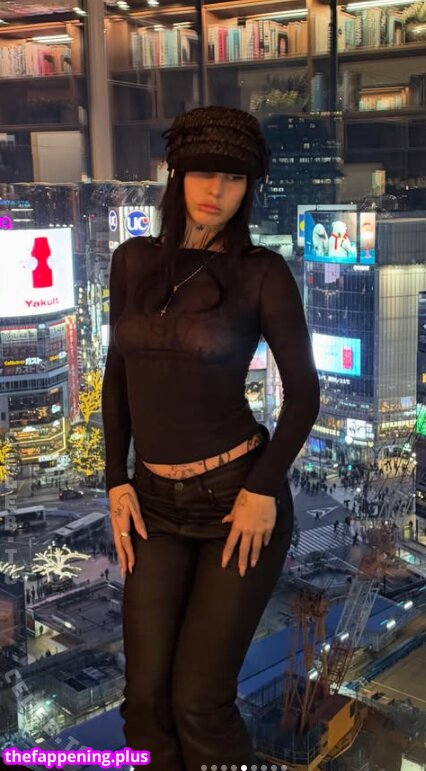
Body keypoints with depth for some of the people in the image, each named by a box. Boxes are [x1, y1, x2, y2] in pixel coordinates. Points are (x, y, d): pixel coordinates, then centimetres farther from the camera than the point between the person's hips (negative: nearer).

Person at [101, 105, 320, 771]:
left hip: (241, 494, -3)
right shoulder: (133, 262, 5)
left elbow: (303, 391, -4)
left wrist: (264, 490, -12)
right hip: (156, 502, 4)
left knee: (199, 700, -1)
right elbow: (117, 374, 10)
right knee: (146, 698, 4)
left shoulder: (261, 272, -6)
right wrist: (117, 481, 3)